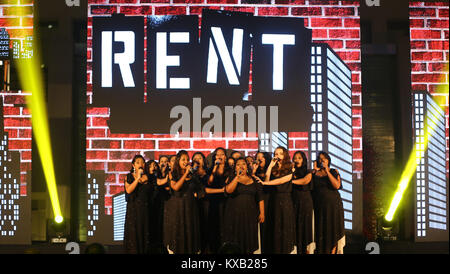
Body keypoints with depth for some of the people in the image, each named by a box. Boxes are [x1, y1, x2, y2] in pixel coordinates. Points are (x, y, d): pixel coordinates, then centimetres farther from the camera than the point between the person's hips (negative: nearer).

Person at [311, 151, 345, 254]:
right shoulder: (314, 173, 7)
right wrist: (314, 170, -9)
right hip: (319, 206, 1)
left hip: (333, 205, -1)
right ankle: (320, 251, 6)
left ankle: (333, 251, 2)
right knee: (321, 231, 2)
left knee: (332, 230, -1)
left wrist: (327, 171, -14)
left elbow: (337, 186, -12)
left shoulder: (334, 171, 3)